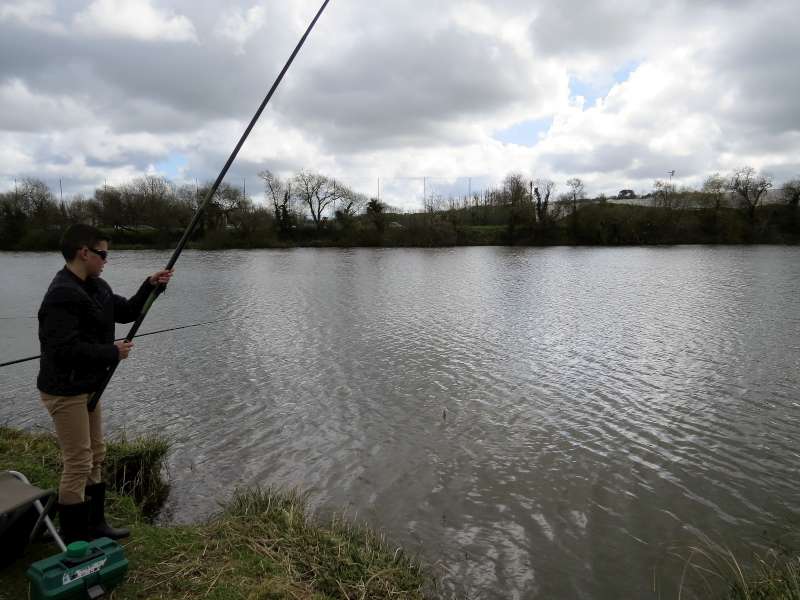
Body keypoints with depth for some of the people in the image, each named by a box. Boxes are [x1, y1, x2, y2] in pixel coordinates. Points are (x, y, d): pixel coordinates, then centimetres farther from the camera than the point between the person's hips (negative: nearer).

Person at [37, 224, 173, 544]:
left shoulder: (95, 287, 7)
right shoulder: (63, 295, -23)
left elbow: (125, 311, 16)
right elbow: (65, 349, -29)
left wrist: (150, 286, 1)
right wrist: (112, 353, -19)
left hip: (86, 387, 10)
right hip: (65, 391, -10)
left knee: (95, 457, 17)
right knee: (78, 463, -2)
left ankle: (95, 523, 31)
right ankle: (75, 540, 13)